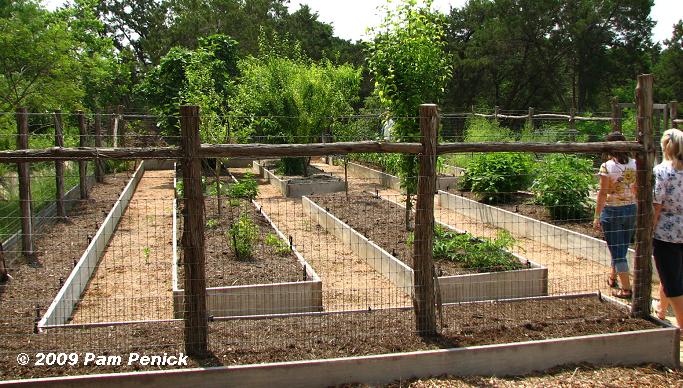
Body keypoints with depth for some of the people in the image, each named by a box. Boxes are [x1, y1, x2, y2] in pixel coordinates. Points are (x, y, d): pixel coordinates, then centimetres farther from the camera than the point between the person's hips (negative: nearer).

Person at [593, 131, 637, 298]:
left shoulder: (607, 167, -14)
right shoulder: (634, 164, 1)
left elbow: (603, 193, -13)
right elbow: (636, 190, 9)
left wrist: (597, 216, -8)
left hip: (612, 210, -5)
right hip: (631, 209, 6)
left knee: (617, 250, 3)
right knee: (621, 248, 20)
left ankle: (626, 288, 4)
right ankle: (612, 277, 39)